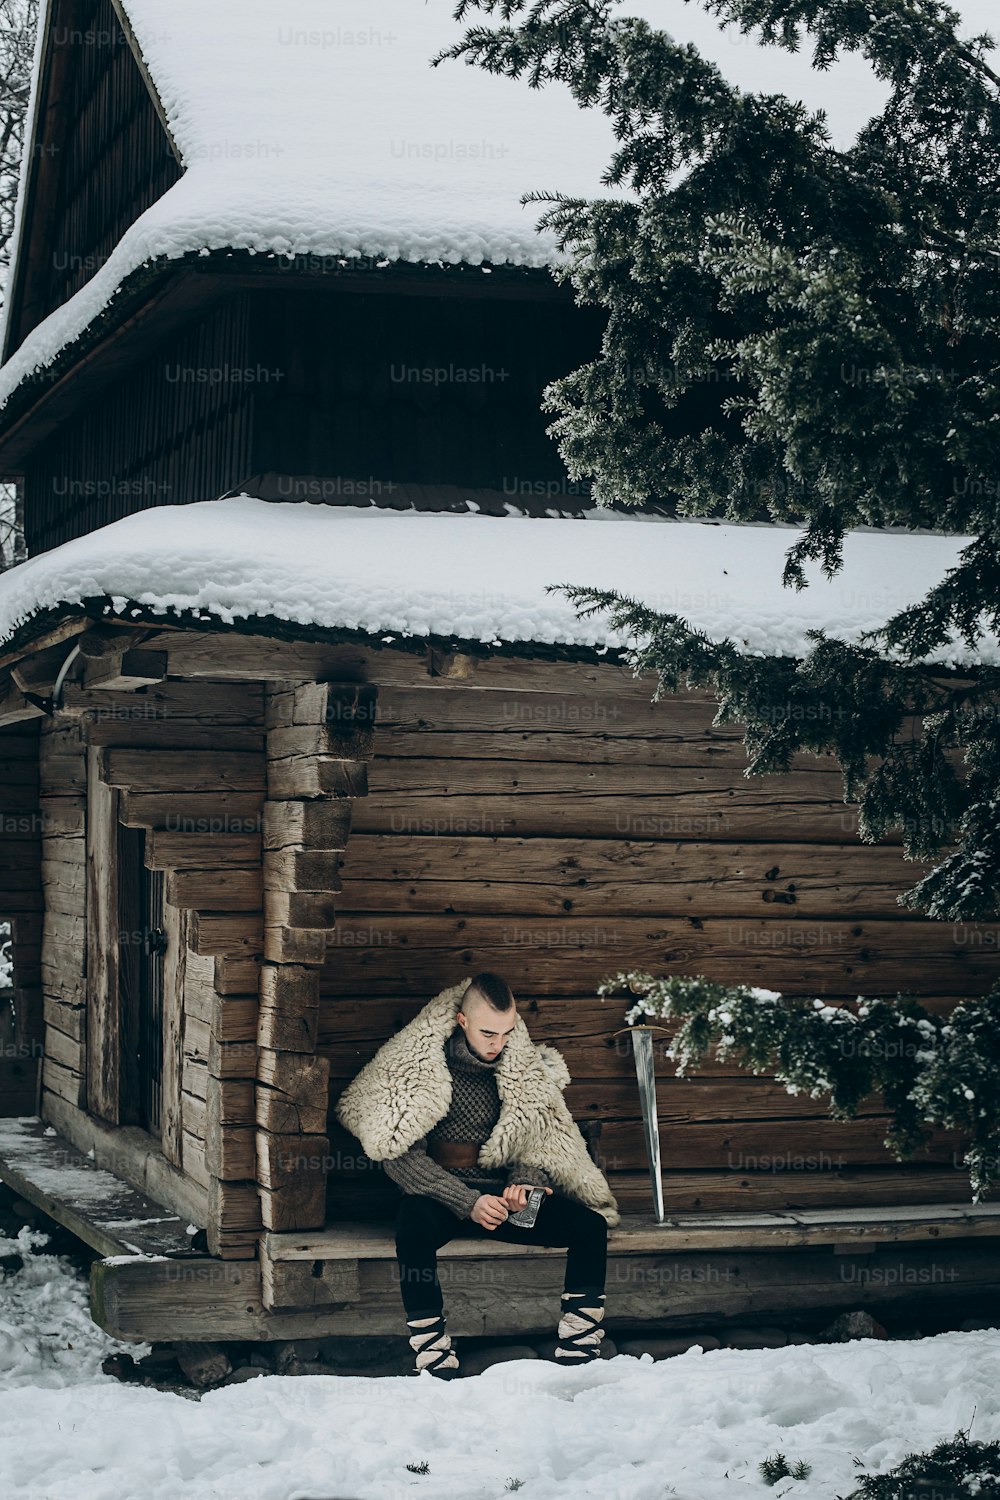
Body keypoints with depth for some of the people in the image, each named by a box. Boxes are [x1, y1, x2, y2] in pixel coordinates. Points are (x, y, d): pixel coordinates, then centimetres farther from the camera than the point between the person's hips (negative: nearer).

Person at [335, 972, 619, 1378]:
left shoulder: (526, 1066, 6)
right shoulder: (417, 1065, -7)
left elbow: (543, 1137, 13)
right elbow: (401, 1156, -12)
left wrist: (526, 1180, -11)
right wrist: (468, 1203, -22)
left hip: (500, 1194, 4)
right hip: (439, 1196, -4)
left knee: (589, 1224, -20)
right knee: (414, 1221, -39)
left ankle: (577, 1356, -17)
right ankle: (434, 1362, -37)